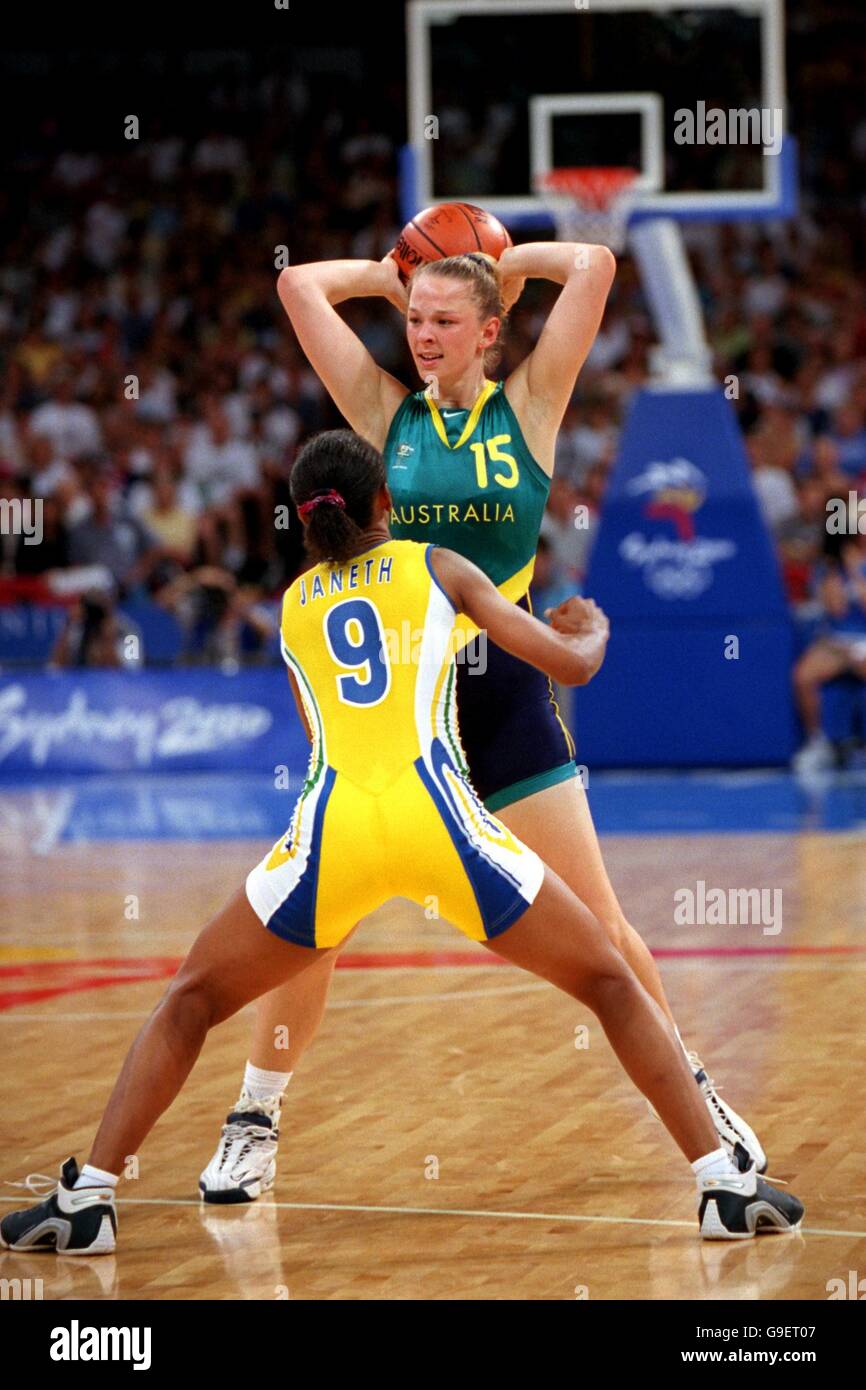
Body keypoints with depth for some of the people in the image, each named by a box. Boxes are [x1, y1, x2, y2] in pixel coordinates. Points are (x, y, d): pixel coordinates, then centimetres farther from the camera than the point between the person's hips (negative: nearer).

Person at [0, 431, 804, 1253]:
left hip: (331, 826, 1)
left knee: (190, 1002, 19)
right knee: (611, 985, 14)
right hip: (437, 813, -1)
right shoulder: (436, 568, 17)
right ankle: (726, 1188, 6)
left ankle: (87, 1199, 7)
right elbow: (571, 664, 16)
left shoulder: (291, 605, 25)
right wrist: (592, 628, 40)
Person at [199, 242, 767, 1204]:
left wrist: (505, 263, 9)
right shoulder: (386, 413, 4)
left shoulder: (530, 405, 2)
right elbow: (299, 284, 0)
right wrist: (393, 275, 11)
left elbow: (595, 266, -5)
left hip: (505, 687, -1)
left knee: (596, 921, 2)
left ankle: (693, 1095, 18)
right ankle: (255, 1121, 12)